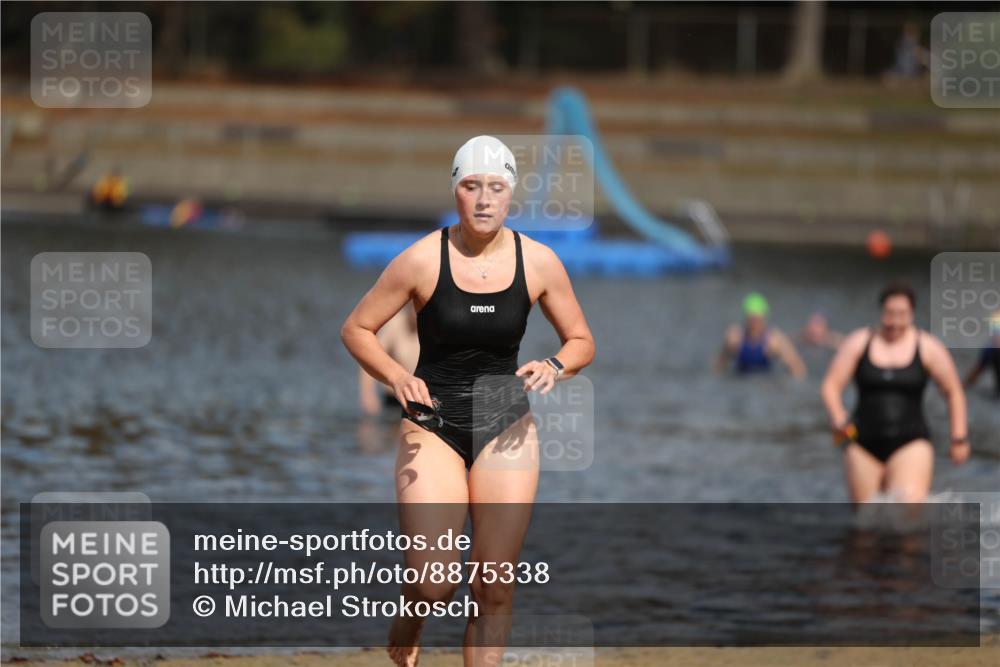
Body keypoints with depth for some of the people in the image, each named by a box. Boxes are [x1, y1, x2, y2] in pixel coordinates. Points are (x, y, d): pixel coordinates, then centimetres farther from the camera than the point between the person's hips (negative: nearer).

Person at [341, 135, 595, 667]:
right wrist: (396, 377, -20)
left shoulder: (539, 262, -4)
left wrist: (555, 366, -14)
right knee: (434, 583, -14)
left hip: (506, 428, 2)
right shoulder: (422, 260, -11)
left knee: (494, 588, -1)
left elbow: (581, 342, 8)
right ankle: (409, 622, 23)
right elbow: (355, 329, -3)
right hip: (431, 427, -2)